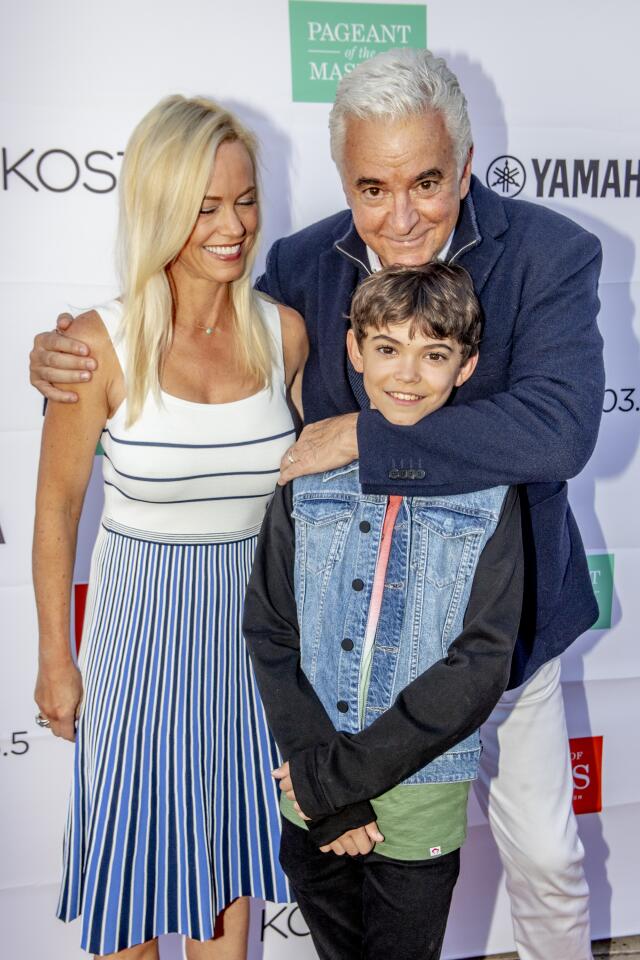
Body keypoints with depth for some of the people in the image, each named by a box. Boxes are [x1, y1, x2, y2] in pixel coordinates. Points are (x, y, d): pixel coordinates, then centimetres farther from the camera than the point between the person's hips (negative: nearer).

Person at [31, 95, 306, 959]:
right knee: (136, 860, 17)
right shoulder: (101, 344, -16)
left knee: (231, 869, 21)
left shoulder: (283, 331, -6)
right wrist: (56, 660, -1)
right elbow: (56, 511, -7)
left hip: (254, 623, 3)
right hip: (141, 626, -3)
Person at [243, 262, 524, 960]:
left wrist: (351, 769, -17)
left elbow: (482, 663, -14)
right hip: (310, 804, 2)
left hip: (420, 804, -2)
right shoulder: (310, 477, -5)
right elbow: (269, 633, -6)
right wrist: (312, 766, -14)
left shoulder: (489, 494, -9)